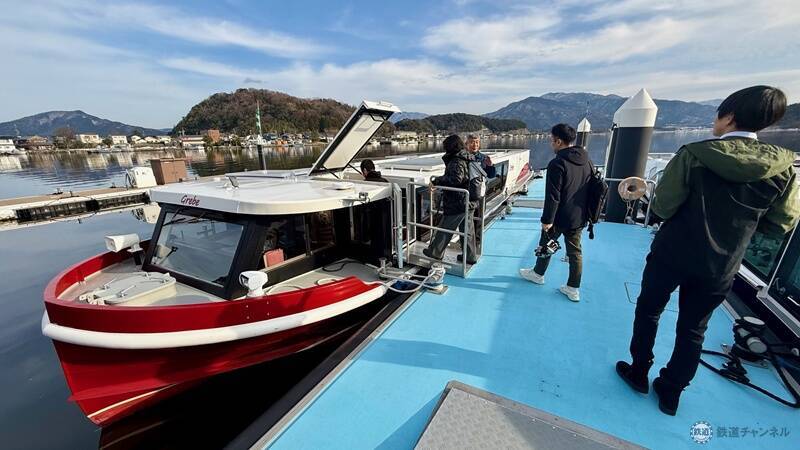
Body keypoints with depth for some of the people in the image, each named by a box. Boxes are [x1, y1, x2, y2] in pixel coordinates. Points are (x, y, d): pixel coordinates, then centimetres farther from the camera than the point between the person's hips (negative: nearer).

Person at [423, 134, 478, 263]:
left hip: (456, 204, -9)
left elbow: (455, 179, -34)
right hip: (469, 203, 9)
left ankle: (435, 252, 23)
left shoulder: (456, 162, -18)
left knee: (444, 228, 7)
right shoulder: (469, 159, 11)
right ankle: (470, 257, 27)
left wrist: (437, 180, -28)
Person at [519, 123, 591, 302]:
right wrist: (585, 213, 22)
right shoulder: (586, 160, 5)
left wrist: (547, 219, -17)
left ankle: (538, 274, 35)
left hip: (560, 217, -6)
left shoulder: (557, 163, -20)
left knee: (546, 244, 15)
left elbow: (553, 196, -23)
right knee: (575, 251, 12)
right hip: (579, 217, 7)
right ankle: (573, 288, 20)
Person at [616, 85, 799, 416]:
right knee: (693, 330, 18)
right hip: (720, 267, 4)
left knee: (648, 311, 18)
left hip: (672, 254, -3)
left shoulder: (694, 154, -16)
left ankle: (639, 372, 31)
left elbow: (663, 208, -16)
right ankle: (670, 392, 30)